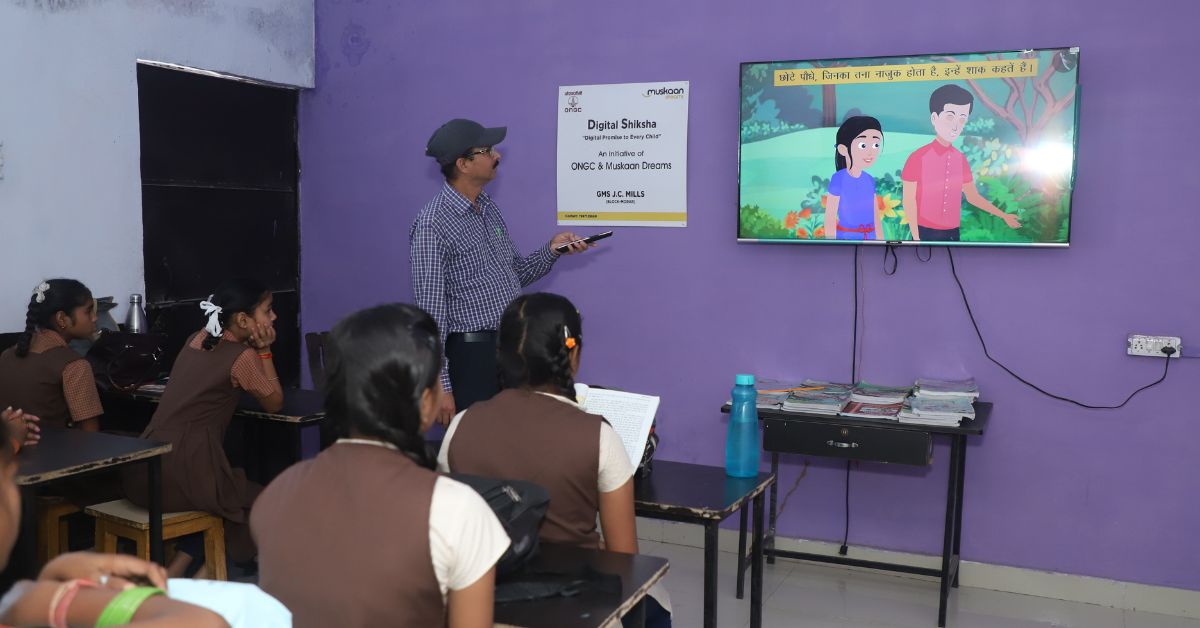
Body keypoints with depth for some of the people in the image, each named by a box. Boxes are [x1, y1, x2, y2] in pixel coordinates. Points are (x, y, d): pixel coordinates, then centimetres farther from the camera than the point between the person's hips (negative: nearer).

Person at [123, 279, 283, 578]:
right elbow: (274, 402, 5)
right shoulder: (242, 356, -8)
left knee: (236, 495, 31)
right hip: (184, 469, -8)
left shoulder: (197, 340, 14)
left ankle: (170, 576, 19)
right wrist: (264, 350, 6)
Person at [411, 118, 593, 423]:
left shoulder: (489, 208, 9)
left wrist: (552, 250, 1)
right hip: (472, 355, -7)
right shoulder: (433, 226, -15)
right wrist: (440, 385, -18)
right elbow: (431, 311, -16)